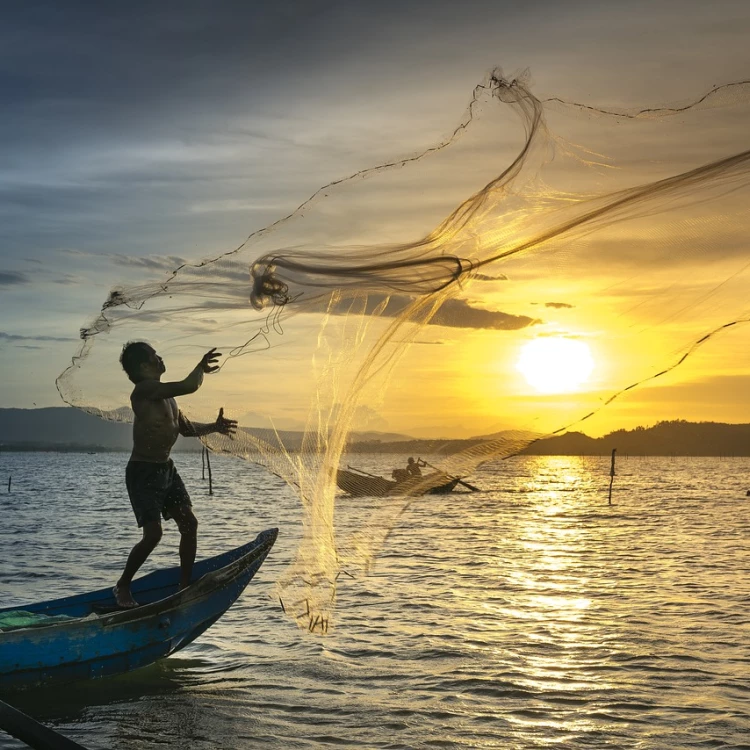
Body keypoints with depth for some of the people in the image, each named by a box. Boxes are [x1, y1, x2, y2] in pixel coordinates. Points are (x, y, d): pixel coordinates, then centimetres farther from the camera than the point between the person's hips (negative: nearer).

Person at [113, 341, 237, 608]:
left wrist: (213, 427, 10)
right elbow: (189, 386, -28)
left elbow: (185, 427, 22)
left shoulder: (165, 394, 11)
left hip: (166, 469, 9)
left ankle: (185, 585, 16)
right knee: (153, 533, -13)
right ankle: (122, 587, 6)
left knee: (189, 523, 5)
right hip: (143, 472, -9)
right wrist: (201, 368, -10)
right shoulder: (145, 389, -19)